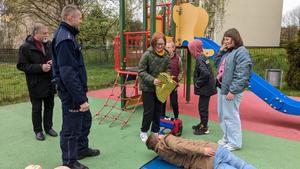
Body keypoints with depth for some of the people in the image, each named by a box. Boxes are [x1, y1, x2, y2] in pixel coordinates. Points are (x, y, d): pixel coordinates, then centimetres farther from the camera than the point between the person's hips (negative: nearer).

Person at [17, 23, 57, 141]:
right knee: (37, 108, 8)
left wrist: (53, 62, -7)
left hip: (50, 82, 5)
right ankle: (38, 130, 24)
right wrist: (40, 67, -21)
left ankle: (48, 127, 31)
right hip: (36, 84, -5)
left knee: (49, 106, 15)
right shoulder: (26, 47, -11)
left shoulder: (49, 44, 3)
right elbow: (21, 65, -12)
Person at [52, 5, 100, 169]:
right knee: (71, 128, 5)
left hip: (77, 89, 10)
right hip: (71, 93, -10)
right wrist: (81, 98, -24)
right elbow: (68, 74, -26)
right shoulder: (65, 39, -21)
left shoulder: (67, 35, 12)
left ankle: (82, 148, 41)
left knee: (85, 119, 22)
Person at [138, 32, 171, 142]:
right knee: (149, 111, 1)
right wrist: (152, 80, -27)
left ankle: (155, 131, 30)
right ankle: (143, 131, 22)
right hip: (148, 88, -4)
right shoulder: (147, 55, -16)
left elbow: (168, 70, 10)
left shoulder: (166, 56, -2)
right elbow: (141, 72, -15)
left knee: (158, 110, 12)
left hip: (160, 87, 5)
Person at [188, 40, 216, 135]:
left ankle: (204, 128, 12)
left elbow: (205, 74, -30)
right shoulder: (203, 57, 10)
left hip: (205, 88, -9)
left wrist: (198, 83, -17)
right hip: (207, 87, 9)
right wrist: (198, 83, 10)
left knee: (203, 107, 1)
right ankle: (203, 124, 33)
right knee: (202, 107, 19)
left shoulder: (199, 59, -18)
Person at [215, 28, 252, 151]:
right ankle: (227, 138, 34)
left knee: (231, 116, -1)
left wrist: (233, 91, -23)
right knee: (222, 114, 17)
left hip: (230, 90, -9)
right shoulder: (227, 52, 15)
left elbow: (241, 74, -20)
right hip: (221, 87, 9)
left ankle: (234, 143, 14)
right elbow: (218, 65, 22)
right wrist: (221, 52, 8)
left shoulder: (241, 52, -13)